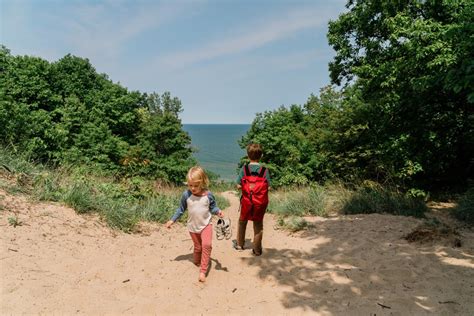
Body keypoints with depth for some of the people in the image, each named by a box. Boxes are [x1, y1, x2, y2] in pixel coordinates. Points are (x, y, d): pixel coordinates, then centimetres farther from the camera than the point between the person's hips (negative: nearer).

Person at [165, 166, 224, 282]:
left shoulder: (208, 195, -14)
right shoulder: (186, 195, -12)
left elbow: (213, 207, -1)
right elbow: (181, 209, 1)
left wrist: (218, 211, -22)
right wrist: (172, 220, 1)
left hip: (206, 225, -1)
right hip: (193, 227, 2)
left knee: (207, 245, -20)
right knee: (197, 247, 14)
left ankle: (203, 271, -12)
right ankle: (197, 262, 42)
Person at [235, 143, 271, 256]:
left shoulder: (244, 169, -10)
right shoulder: (265, 170, -9)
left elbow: (238, 186, -10)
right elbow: (268, 187, -8)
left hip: (246, 202, 1)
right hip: (260, 204, 0)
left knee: (242, 221, 22)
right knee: (258, 225, 13)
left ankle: (239, 244, 36)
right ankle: (257, 249, 20)